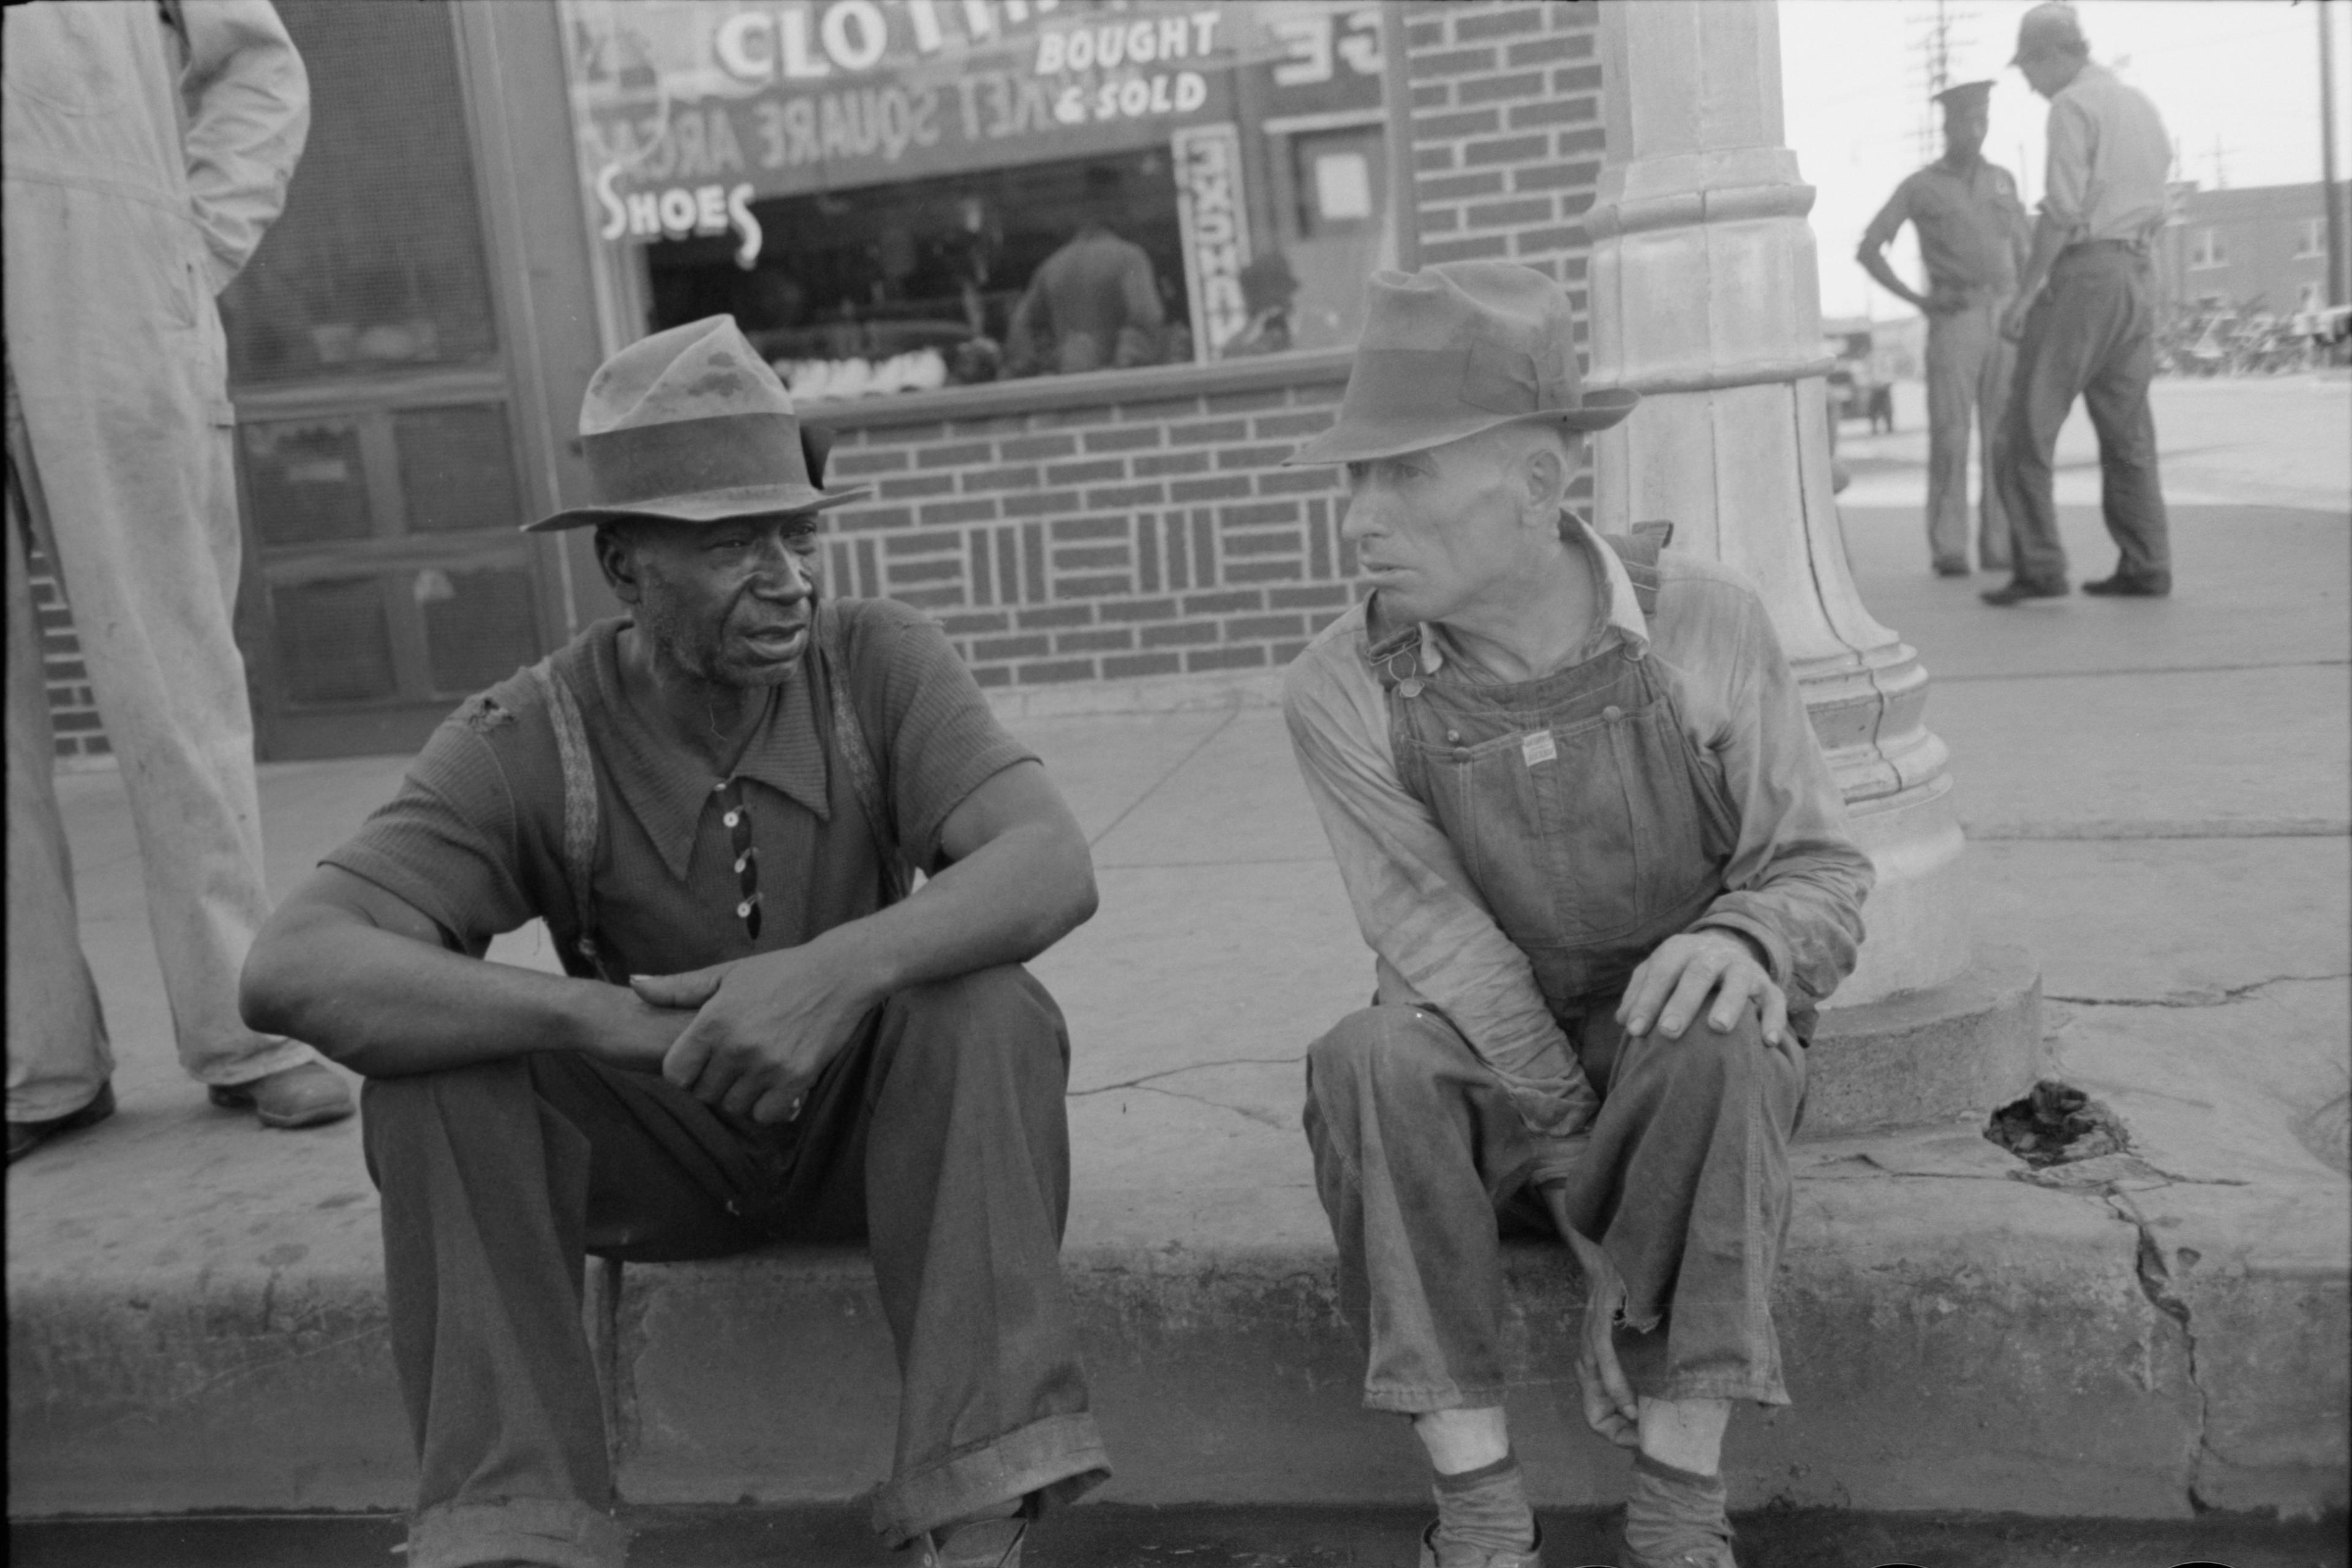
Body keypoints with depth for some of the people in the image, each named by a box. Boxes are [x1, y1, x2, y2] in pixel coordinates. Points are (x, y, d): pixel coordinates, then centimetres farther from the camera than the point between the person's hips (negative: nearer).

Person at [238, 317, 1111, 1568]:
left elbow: (1054, 867, -29)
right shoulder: (528, 745, -17)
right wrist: (608, 1017, -41)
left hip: (875, 1120, 0)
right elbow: (291, 971, -29)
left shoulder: (878, 662, -15)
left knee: (989, 1009, -31)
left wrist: (844, 967, -47)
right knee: (434, 1068, -26)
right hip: (654, 1154, 0)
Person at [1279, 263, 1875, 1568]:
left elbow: (1823, 873, -7)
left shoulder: (1704, 626, -14)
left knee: (1717, 1042, -34)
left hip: (1685, 1075, 0)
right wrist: (1594, 1224, -22)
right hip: (1484, 1084, 1)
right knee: (1370, 1060, -31)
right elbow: (1440, 946, -18)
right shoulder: (1339, 691, -15)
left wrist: (1744, 937, -33)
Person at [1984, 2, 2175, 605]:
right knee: (2127, 429, 9)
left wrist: (2024, 294, -15)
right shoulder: (2144, 108, 19)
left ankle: (2040, 567, -11)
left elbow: (2061, 210, -16)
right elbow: (2154, 213, 19)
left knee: (2030, 423, -5)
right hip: (2136, 275, 8)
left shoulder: (2073, 106, -8)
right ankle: (2145, 567, 7)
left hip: (2081, 272, -8)